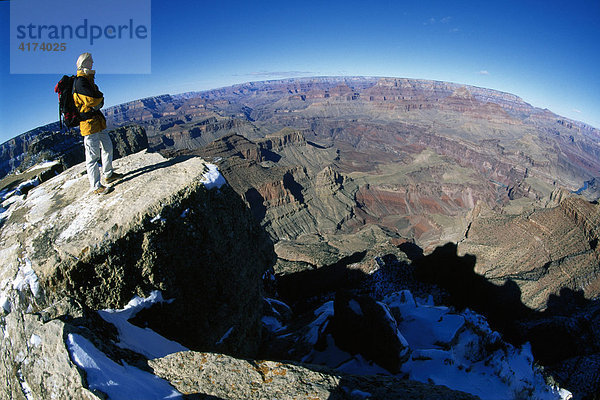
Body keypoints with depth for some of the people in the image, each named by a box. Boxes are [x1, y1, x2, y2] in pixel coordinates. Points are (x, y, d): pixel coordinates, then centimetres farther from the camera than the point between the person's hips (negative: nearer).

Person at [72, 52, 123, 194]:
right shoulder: (80, 82, -14)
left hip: (98, 120, 10)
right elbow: (94, 99, -22)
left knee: (107, 147, 20)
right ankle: (96, 186, 0)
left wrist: (98, 100, -9)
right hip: (89, 123, -10)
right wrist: (100, 95, -2)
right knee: (93, 155, -6)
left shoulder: (88, 80, 16)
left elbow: (100, 102, 12)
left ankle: (108, 175, 36)